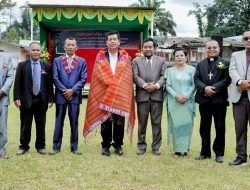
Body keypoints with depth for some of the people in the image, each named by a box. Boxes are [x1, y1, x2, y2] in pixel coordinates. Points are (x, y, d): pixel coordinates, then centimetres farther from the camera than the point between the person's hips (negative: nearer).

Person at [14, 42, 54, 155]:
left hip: (41, 100, 1)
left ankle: (40, 146, 20)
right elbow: (17, 83, -1)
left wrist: (50, 99, -1)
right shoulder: (22, 65, 2)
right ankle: (24, 146, 18)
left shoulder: (47, 67, 4)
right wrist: (17, 98, -9)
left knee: (41, 125, 8)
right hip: (26, 100, -1)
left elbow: (50, 84, 4)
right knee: (25, 125, 7)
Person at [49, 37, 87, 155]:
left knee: (74, 122, 5)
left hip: (75, 95, 0)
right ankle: (56, 147, 12)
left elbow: (83, 79, 0)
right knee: (59, 122, 5)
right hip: (61, 95, 0)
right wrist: (64, 90, -9)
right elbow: (55, 78, 0)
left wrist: (72, 90, -10)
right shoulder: (57, 60, 7)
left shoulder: (81, 61, 6)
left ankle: (74, 147, 13)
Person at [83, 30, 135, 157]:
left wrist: (115, 86, -11)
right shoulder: (100, 56, 6)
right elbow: (99, 74, -3)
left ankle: (118, 145, 15)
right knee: (105, 121, 3)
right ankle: (105, 145, 13)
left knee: (119, 121, 4)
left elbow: (126, 76, 1)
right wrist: (112, 85, -12)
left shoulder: (125, 57, 8)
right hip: (104, 94, -1)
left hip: (121, 95, 1)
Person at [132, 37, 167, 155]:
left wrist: (156, 85, -15)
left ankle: (156, 146, 13)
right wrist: (144, 85, -15)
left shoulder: (161, 61, 12)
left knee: (157, 122, 4)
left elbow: (164, 76, 2)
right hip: (142, 95, 0)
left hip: (157, 95, 0)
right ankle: (141, 146, 15)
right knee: (142, 122, 6)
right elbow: (135, 76, -1)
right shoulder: (136, 61, 11)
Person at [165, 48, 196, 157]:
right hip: (174, 102, 0)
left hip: (188, 102, 0)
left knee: (187, 124, 0)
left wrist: (186, 96, -12)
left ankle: (185, 148, 9)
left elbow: (194, 85, 1)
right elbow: (168, 85, 2)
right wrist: (176, 96, -12)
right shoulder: (170, 71, 9)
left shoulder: (192, 69, 6)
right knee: (175, 124, -1)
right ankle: (177, 149, 3)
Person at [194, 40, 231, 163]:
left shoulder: (225, 63, 2)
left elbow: (227, 79, -8)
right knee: (204, 127, 9)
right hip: (204, 100, 3)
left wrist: (214, 88, -18)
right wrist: (204, 88, -16)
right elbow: (196, 79, 2)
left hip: (219, 100, -3)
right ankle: (205, 152, 19)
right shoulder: (200, 64, 13)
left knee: (220, 127, 3)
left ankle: (219, 153, 13)